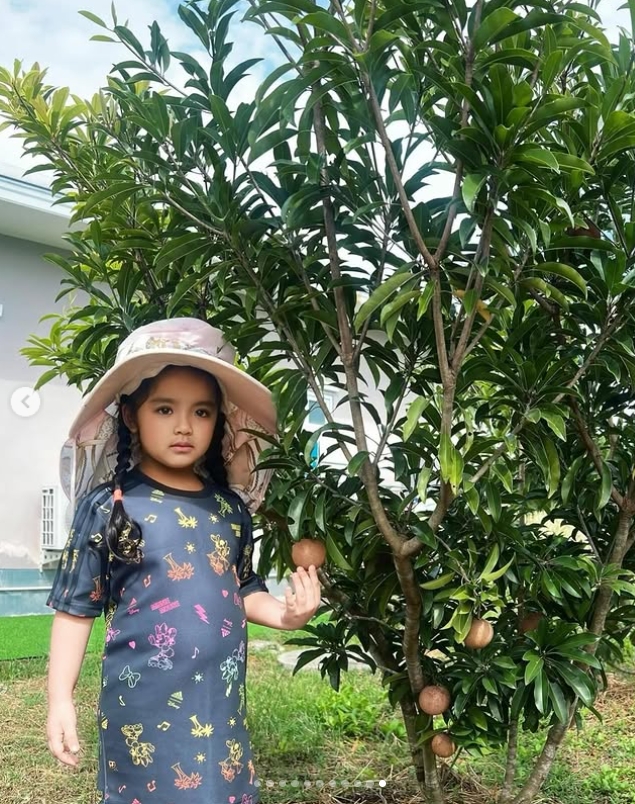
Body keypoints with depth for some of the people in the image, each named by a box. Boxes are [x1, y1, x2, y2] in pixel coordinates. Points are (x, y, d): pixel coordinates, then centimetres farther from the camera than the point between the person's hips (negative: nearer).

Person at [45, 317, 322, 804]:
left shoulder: (231, 508, 2)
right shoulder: (108, 506, -10)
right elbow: (75, 608, -5)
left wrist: (285, 613, -6)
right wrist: (60, 700, -6)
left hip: (222, 704, 4)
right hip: (144, 707, -4)